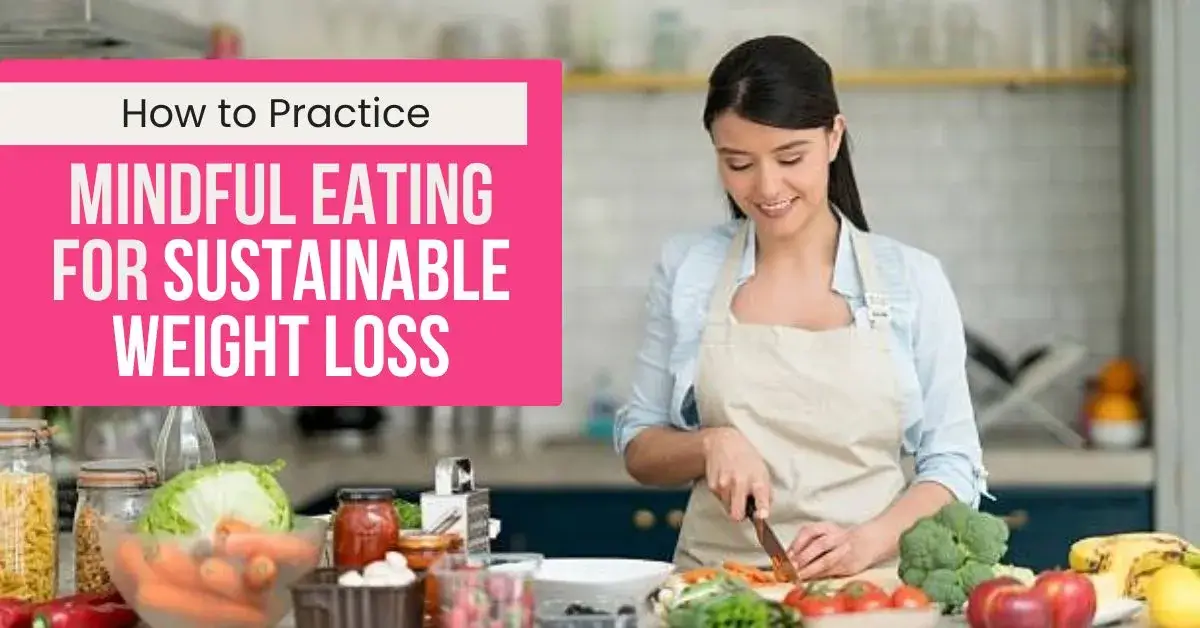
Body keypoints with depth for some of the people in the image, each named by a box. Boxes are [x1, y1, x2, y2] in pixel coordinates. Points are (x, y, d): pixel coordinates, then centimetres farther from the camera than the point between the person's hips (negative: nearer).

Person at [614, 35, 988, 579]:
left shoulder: (912, 280, 3)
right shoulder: (686, 270, 6)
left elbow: (953, 466, 5)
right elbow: (639, 448, 13)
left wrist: (868, 541, -13)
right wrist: (710, 444, -8)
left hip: (870, 586, -1)